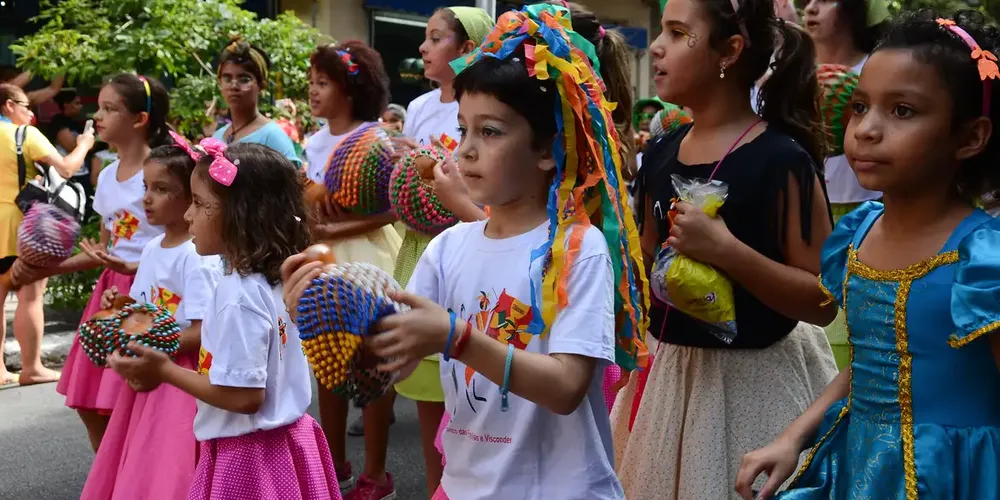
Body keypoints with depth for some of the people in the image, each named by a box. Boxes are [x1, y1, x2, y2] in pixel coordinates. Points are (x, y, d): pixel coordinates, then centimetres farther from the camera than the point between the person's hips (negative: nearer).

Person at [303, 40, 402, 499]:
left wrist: (335, 229, -21)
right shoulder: (314, 143, 9)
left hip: (365, 255, -7)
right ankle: (336, 462, 28)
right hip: (322, 255, 7)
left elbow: (391, 209, -18)